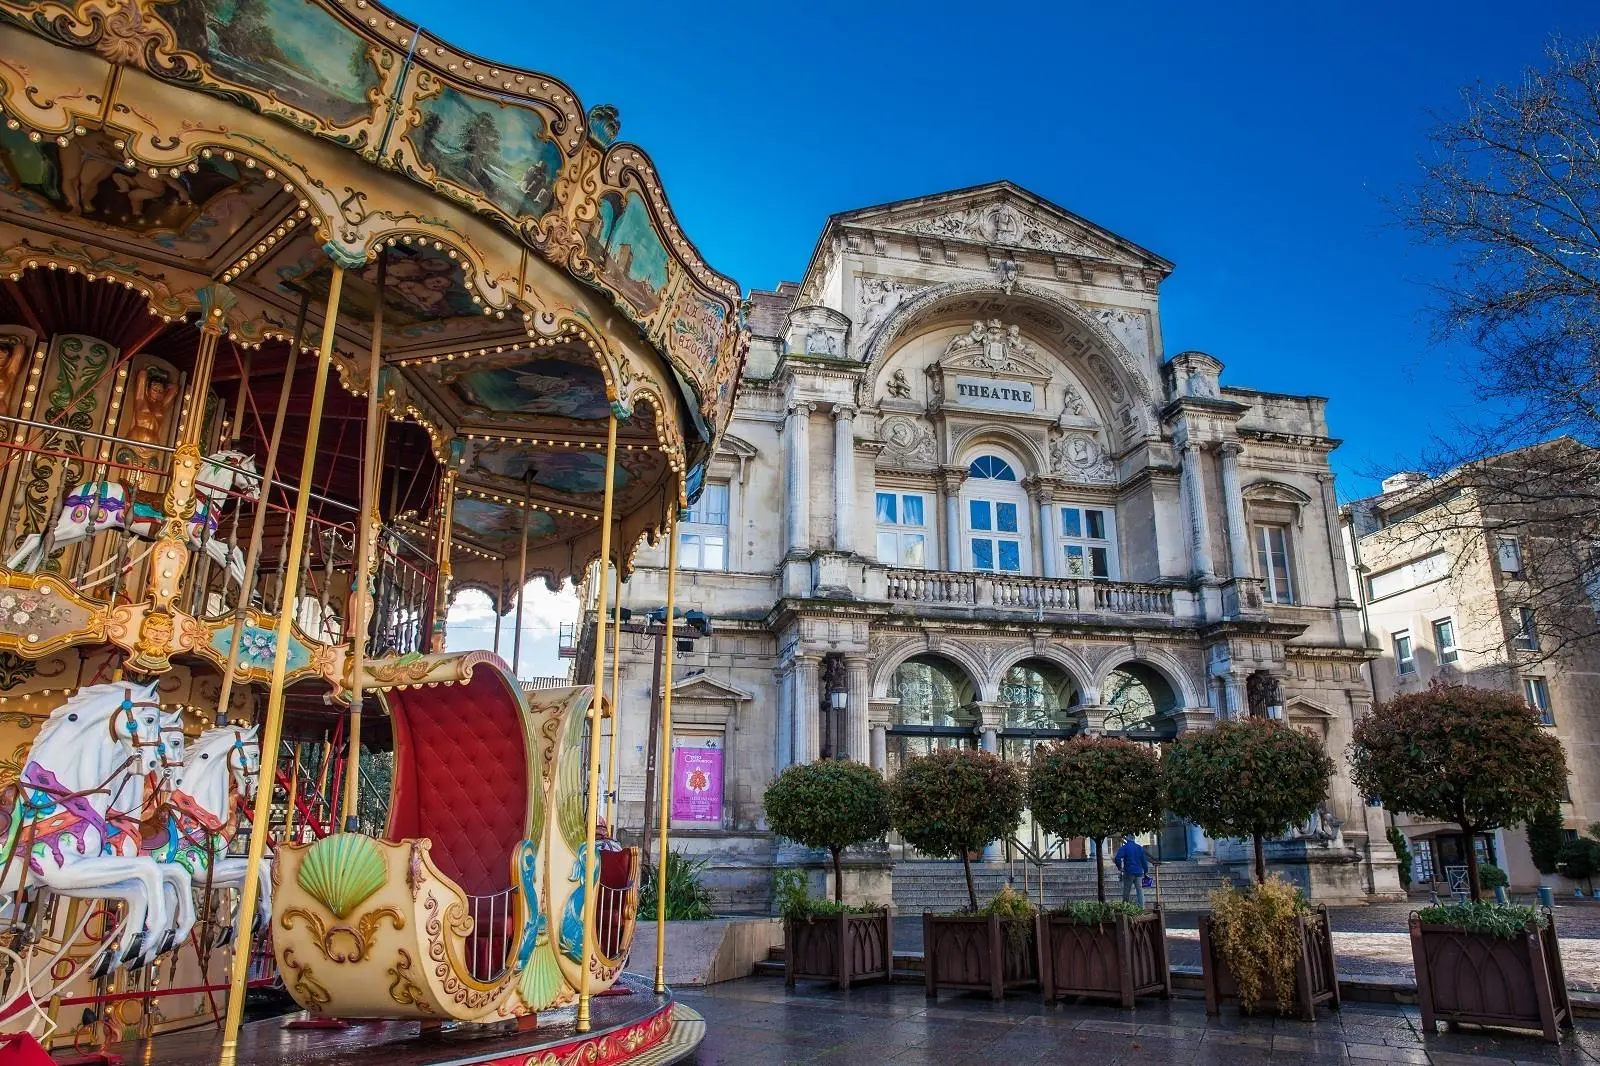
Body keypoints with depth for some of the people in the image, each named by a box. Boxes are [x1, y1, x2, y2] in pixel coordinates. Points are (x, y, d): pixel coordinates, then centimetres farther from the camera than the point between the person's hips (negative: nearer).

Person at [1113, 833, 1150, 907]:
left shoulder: (1124, 848, -7)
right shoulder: (1140, 848, 7)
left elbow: (1117, 859, -18)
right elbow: (1144, 860, 10)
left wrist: (1119, 868, -1)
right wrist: (1146, 871, 17)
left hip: (1129, 873, -4)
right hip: (1139, 873, 4)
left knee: (1126, 891, 6)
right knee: (1139, 890, 7)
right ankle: (1141, 907, 2)